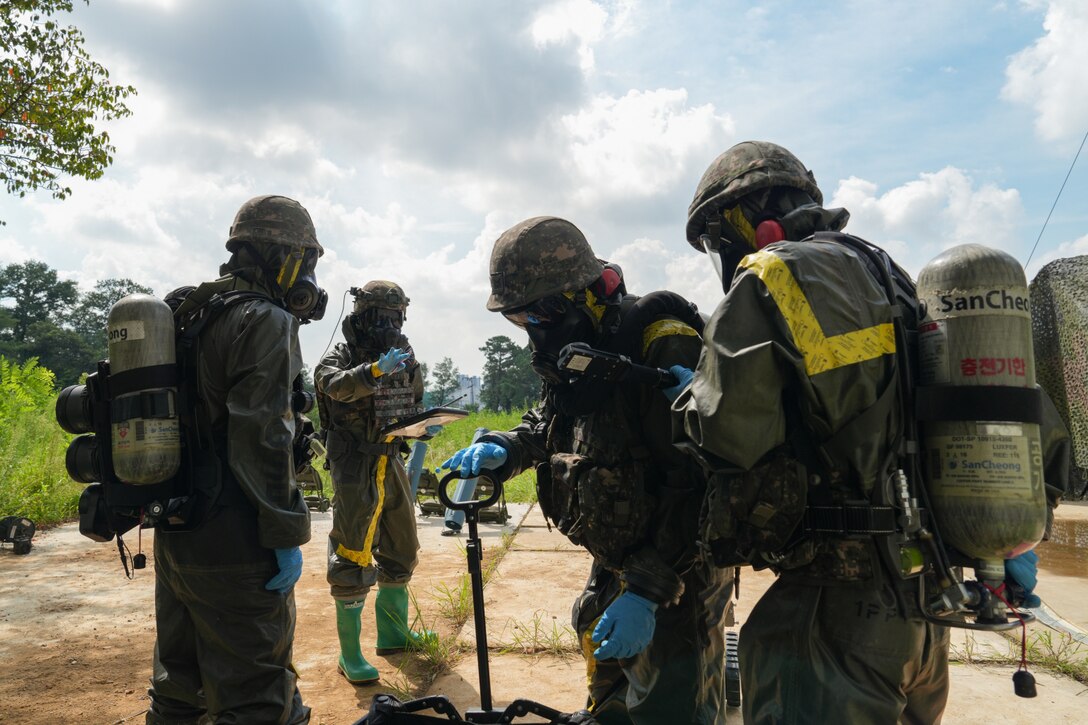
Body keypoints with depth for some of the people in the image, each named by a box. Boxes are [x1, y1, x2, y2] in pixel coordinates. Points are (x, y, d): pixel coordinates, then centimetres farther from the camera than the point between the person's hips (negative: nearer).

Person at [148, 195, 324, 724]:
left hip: (172, 538, 9)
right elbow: (262, 438, -21)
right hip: (234, 547, -9)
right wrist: (287, 535, -16)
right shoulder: (266, 321, -13)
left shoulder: (183, 316, 14)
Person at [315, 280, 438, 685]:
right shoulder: (342, 357, -8)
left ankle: (392, 634, 32)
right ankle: (349, 654, 9)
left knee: (400, 551, 16)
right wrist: (375, 370, -46)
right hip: (354, 469, -7)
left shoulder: (403, 359, 9)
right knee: (353, 558, -3)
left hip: (391, 464, 7)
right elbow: (333, 384, -32)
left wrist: (425, 426, 2)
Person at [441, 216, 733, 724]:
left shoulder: (660, 345, -27)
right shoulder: (575, 350, 2)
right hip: (614, 567, 9)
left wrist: (648, 591, -31)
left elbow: (699, 484, -30)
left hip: (676, 574, -9)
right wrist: (503, 449, -3)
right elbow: (548, 421, 19)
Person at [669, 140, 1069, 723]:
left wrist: (691, 396, 2)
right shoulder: (895, 283, 16)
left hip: (836, 604, -9)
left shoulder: (769, 278, -11)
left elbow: (729, 437, -18)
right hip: (925, 598, 10)